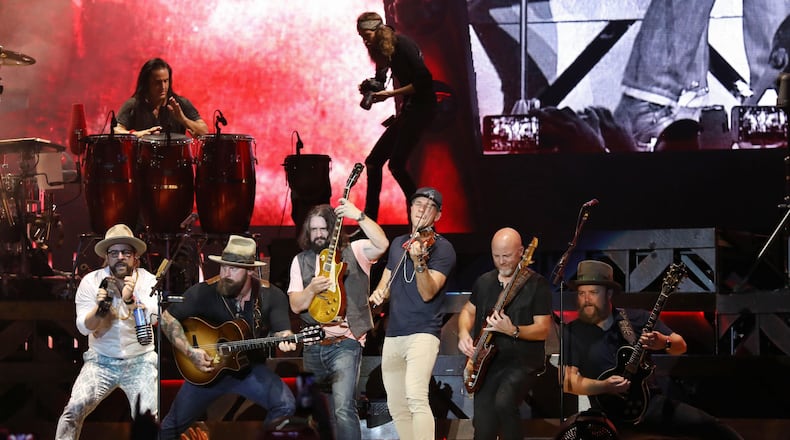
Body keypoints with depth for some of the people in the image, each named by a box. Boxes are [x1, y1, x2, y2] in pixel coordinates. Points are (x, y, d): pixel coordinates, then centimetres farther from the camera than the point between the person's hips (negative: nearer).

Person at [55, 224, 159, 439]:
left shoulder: (148, 281, -1)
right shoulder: (91, 282, 0)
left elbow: (154, 317, -18)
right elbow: (84, 327, -6)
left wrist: (131, 300, -36)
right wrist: (100, 308, -26)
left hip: (139, 360, 0)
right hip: (101, 360, 0)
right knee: (75, 408, -20)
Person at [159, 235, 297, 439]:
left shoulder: (271, 296, -9)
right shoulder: (204, 292, -13)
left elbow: (282, 332, -14)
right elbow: (167, 318, -8)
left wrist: (286, 342, -38)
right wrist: (189, 351, -19)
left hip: (250, 368, 0)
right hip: (208, 370, 0)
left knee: (286, 405, -25)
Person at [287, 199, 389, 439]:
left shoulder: (353, 252, 2)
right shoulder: (301, 261, 11)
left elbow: (382, 244, -18)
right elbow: (295, 305, 4)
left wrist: (358, 215, -22)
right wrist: (312, 289, -16)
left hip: (345, 344, -5)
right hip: (312, 346, 5)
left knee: (344, 408, -21)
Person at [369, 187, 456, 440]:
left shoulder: (441, 248, -4)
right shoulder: (398, 244, 16)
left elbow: (427, 293, -15)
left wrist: (419, 261, -32)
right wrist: (379, 292, -1)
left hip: (423, 332, -7)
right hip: (393, 335, 7)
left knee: (416, 397, -26)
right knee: (397, 407, 9)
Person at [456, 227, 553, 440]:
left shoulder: (537, 285, -7)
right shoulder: (484, 282, 9)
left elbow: (543, 330, -11)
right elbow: (468, 311, 23)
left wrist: (512, 330, -28)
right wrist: (464, 333, 1)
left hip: (522, 362, -5)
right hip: (487, 361, 5)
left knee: (503, 402, -33)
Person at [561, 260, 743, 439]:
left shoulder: (637, 318, 5)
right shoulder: (572, 333, 0)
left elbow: (680, 346, 9)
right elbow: (567, 380, -7)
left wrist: (664, 343, -14)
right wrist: (604, 386, -21)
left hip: (651, 401, 1)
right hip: (612, 412, -1)